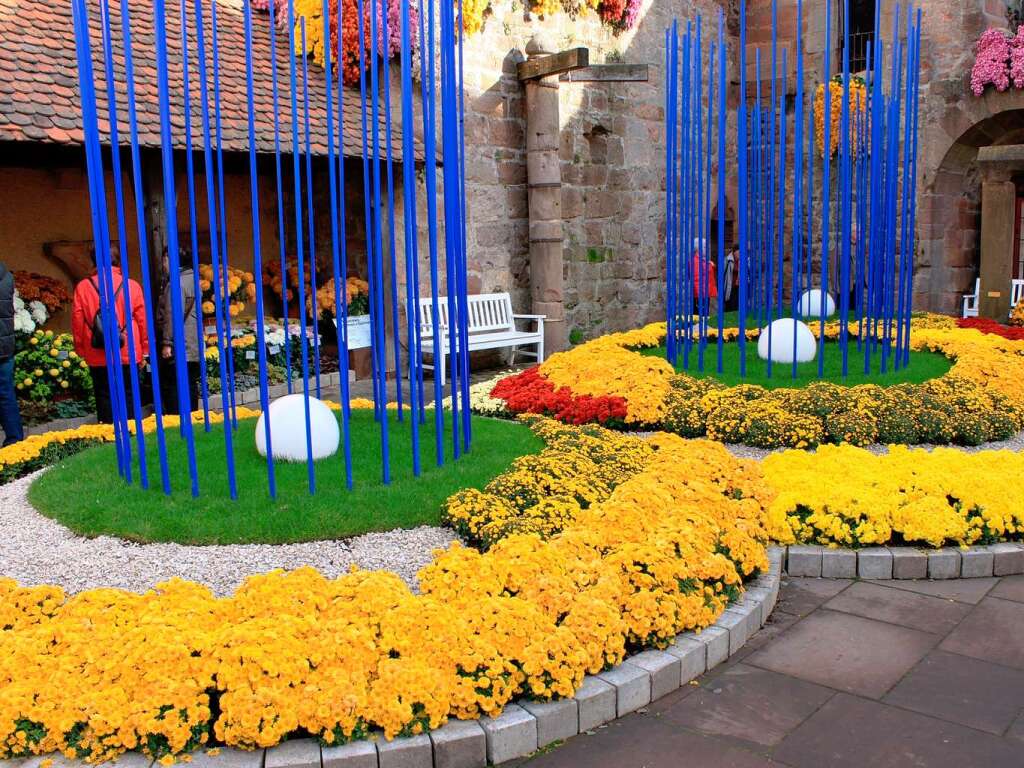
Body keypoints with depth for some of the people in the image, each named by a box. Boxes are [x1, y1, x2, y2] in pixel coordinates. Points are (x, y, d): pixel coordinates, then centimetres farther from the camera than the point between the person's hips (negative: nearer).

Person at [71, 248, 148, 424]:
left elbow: (77, 322, 2)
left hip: (97, 357, 1)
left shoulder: (82, 287, -2)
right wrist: (143, 349, 10)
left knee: (104, 397, 8)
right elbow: (143, 321, 0)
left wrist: (80, 349, 14)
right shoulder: (132, 286, -4)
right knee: (127, 397, 8)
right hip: (128, 355, 0)